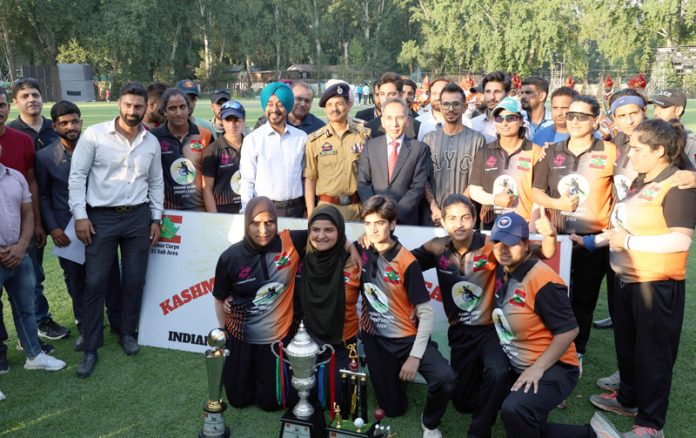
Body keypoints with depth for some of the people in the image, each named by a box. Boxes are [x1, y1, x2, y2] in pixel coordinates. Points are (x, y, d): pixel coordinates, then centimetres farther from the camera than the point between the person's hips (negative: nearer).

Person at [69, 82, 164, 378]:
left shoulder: (152, 142, 6)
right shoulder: (94, 134, -6)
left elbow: (156, 183, 12)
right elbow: (77, 176, -5)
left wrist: (156, 219, 9)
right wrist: (80, 215, -11)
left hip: (138, 217, 3)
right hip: (101, 217, -3)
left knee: (135, 279, 10)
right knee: (95, 282, -1)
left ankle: (127, 333, 29)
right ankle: (91, 348, 11)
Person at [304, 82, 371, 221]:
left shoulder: (365, 135, 2)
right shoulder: (314, 140, 2)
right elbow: (310, 179, 4)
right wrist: (311, 214, 0)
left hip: (359, 207, 1)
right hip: (327, 207, 0)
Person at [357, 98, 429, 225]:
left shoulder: (419, 148, -1)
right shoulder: (370, 146, 3)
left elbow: (418, 187, -5)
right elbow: (363, 183, 1)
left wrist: (396, 213, -14)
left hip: (405, 219, -1)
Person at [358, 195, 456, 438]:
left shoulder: (406, 262, -18)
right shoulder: (361, 252, -7)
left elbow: (426, 313, -17)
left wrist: (415, 356, -21)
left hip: (407, 337, -3)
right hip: (375, 339, 3)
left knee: (445, 378, -29)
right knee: (393, 408, 9)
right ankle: (393, 372, 42)